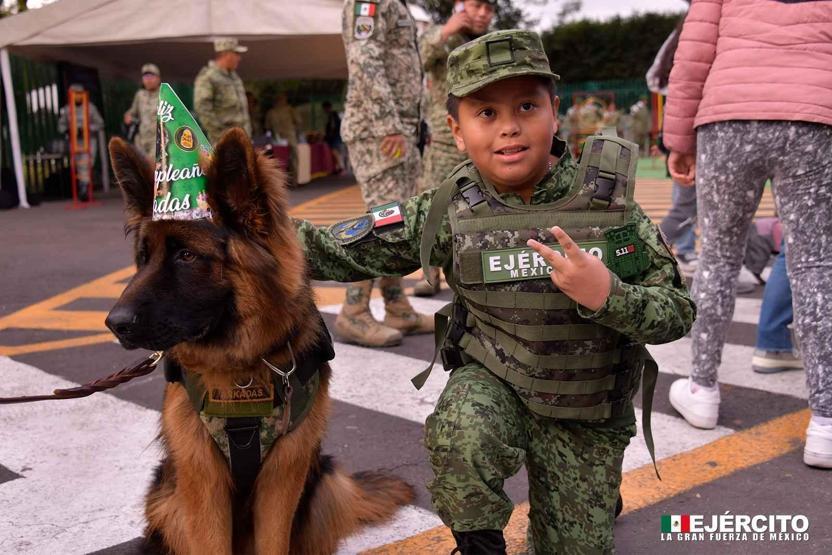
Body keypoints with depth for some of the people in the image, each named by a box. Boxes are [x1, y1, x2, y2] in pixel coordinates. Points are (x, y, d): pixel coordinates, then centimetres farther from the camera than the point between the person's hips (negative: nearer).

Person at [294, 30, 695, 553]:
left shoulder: (607, 201, -15)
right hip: (491, 382, 0)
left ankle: (594, 491, 44)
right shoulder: (448, 211, -13)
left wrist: (607, 295, -33)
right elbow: (345, 251, -8)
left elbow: (678, 312, -12)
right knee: (462, 434, -34)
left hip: (584, 413, 1)